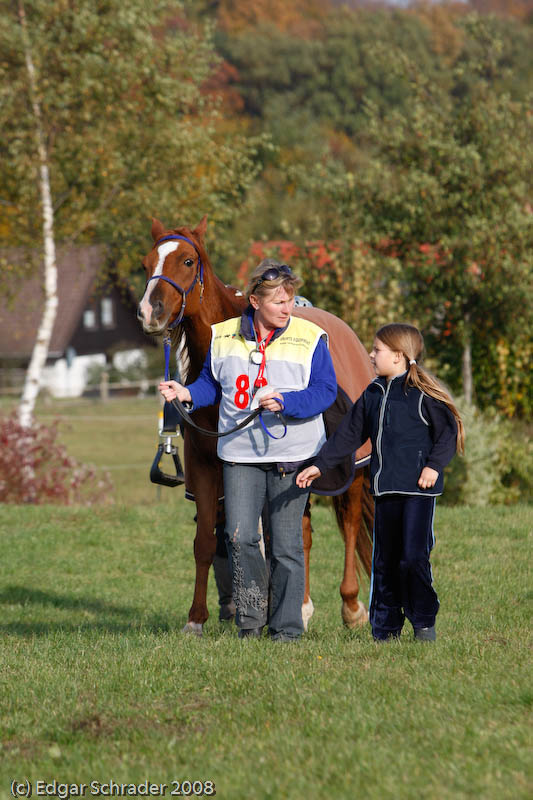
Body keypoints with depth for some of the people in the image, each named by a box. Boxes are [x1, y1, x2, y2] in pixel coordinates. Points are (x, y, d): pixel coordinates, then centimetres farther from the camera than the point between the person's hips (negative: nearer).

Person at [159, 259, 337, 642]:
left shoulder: (310, 338, -4)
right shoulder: (223, 337, 5)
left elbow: (325, 392, -7)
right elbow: (212, 383, 17)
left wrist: (284, 402, -22)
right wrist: (187, 393, -4)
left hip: (291, 452, -2)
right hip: (240, 452, 2)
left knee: (286, 545, 2)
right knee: (239, 538, -7)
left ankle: (286, 626, 11)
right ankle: (251, 619, 8)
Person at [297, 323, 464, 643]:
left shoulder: (422, 392, -7)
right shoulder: (373, 394, 14)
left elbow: (449, 430, -6)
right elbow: (349, 434, 19)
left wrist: (434, 465, -17)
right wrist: (320, 465, 16)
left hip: (418, 488, -7)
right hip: (385, 489, 7)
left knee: (414, 556, -11)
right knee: (384, 559, 8)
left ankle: (424, 622, 1)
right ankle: (386, 626, 15)